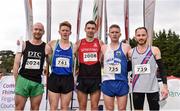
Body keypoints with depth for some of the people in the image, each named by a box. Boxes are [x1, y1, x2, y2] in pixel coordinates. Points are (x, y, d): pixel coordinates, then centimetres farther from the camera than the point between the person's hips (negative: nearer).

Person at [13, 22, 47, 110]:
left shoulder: (46, 47, 4)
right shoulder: (23, 44, 4)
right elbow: (16, 63, 4)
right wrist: (16, 80, 0)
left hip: (37, 82, 1)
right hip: (23, 79, 0)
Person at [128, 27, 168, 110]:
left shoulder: (155, 50, -1)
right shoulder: (131, 52, 4)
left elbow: (161, 69, -1)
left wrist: (165, 86, -8)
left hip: (152, 88, -1)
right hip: (137, 88, 2)